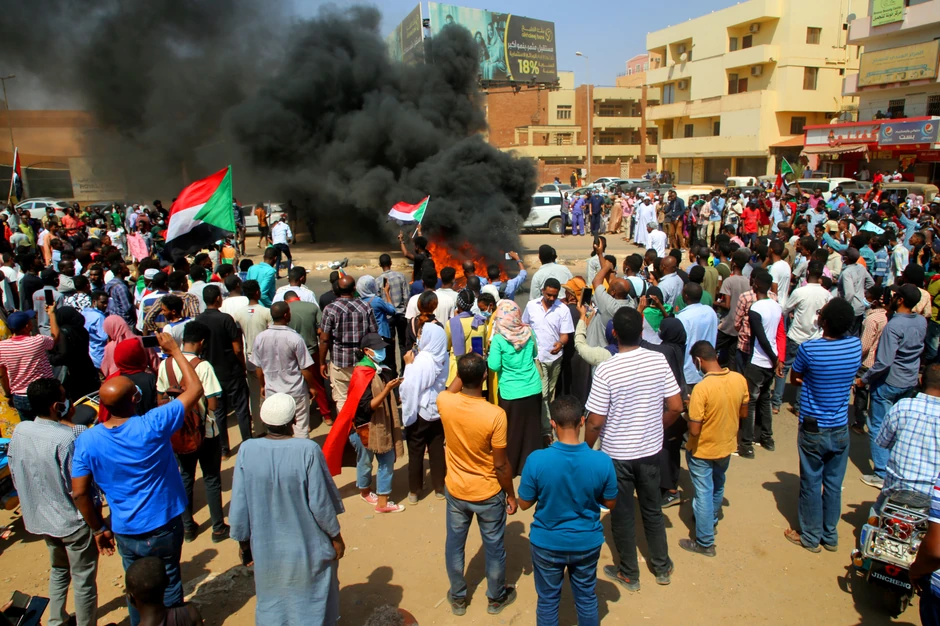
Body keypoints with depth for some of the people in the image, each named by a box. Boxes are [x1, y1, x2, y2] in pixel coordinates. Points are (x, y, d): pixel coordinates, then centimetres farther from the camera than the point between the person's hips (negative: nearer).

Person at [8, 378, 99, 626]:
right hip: (71, 521, -7)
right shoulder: (66, 438, -29)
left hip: (38, 519, 7)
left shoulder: (19, 431, -8)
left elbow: (15, 477, 5)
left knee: (59, 569, 29)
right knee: (84, 579, 11)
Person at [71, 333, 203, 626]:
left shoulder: (86, 441, -14)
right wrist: (174, 350, -7)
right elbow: (195, 389, -16)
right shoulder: (152, 425, -24)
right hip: (163, 526, -2)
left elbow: (79, 493, -8)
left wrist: (99, 528, 6)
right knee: (169, 585, 18)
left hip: (125, 532, 3)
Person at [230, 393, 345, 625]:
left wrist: (243, 541, 8)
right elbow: (321, 502, -18)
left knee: (272, 607, 24)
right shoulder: (308, 451, -24)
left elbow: (239, 505, -8)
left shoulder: (247, 451, -17)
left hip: (267, 549, 2)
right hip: (308, 548, -2)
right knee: (313, 603, 21)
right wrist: (336, 537, -2)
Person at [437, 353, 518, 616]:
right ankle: (496, 597, 39)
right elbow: (501, 465, -17)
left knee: (455, 544, 22)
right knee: (494, 547, 20)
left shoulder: (444, 403, -19)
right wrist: (511, 494, -2)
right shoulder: (495, 415, -27)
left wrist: (464, 369, 12)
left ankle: (457, 597, 40)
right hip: (488, 494, -3)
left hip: (456, 491, 3)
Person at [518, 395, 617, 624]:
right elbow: (610, 503, -5)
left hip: (547, 544, -1)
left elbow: (524, 504, -11)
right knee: (586, 597, 25)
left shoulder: (537, 460, -26)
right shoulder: (602, 461, -22)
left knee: (548, 600, 21)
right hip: (587, 543, 1)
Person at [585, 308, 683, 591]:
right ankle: (662, 567, 38)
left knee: (622, 514, 14)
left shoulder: (606, 370, -23)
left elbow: (595, 422, -19)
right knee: (653, 508, 23)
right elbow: (675, 407, -5)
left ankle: (629, 574, 31)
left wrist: (586, 450, -1)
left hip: (617, 454, -4)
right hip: (651, 450, 4)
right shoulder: (658, 360, -11)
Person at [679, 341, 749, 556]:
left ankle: (705, 542, 24)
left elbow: (694, 430, -27)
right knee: (718, 486, 28)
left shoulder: (701, 388, -31)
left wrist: (692, 408, -9)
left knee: (703, 493, 10)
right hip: (727, 446, 6)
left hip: (703, 450, -6)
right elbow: (743, 414, 2)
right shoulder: (739, 379, -13)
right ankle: (712, 520, 52)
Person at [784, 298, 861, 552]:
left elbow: (795, 376, -3)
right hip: (841, 429, 4)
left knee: (811, 484, 11)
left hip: (813, 430, -4)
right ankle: (830, 536, 31)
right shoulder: (856, 345, -9)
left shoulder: (809, 348, -22)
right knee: (834, 485, 16)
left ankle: (810, 536, 25)